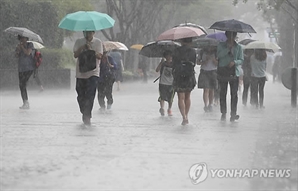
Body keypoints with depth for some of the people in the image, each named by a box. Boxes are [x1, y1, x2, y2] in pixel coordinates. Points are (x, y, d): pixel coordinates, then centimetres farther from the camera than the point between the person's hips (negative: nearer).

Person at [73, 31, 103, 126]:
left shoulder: (98, 42, 4)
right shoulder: (79, 42, 8)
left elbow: (99, 56, -6)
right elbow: (75, 55, -2)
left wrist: (91, 49, -17)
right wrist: (82, 48, -15)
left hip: (93, 73, -2)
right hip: (80, 73, 2)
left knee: (90, 95, -13)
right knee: (81, 96, 7)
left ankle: (87, 117, -12)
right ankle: (84, 113, 28)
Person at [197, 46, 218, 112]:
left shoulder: (215, 53, 1)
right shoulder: (203, 52, 1)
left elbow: (217, 64, 2)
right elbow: (198, 62, 4)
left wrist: (213, 59, -15)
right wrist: (205, 61, -12)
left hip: (213, 72, 1)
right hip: (204, 72, -1)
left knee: (212, 90, 6)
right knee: (206, 89, -12)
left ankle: (210, 105, 18)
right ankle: (206, 105, -17)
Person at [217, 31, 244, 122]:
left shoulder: (238, 47, 9)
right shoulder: (221, 45, 9)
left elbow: (241, 60, 5)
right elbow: (219, 55, -6)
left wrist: (234, 62, -15)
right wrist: (228, 48, -13)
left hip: (234, 73, 0)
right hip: (223, 72, 0)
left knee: (234, 94, -4)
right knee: (222, 93, 1)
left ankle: (233, 114, -1)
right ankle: (223, 113, 8)